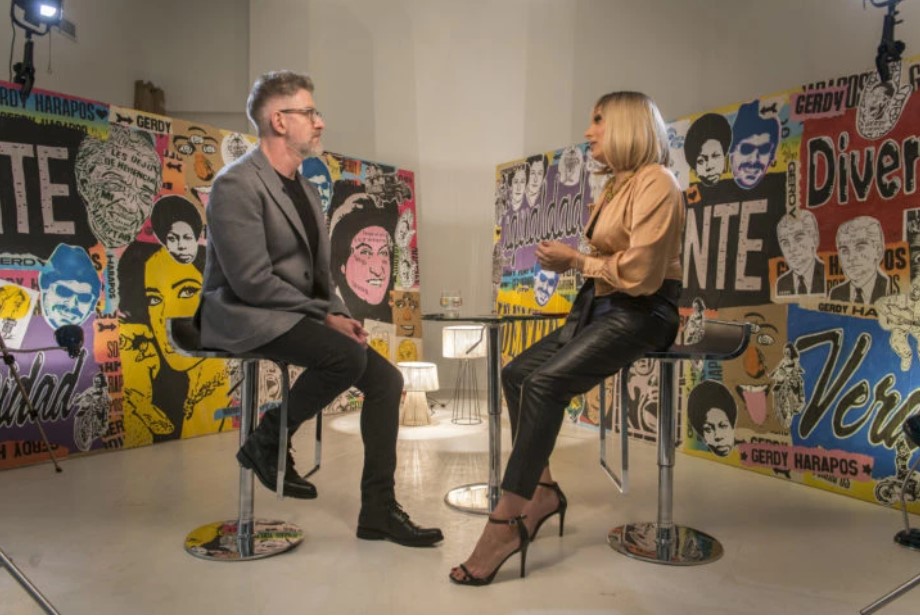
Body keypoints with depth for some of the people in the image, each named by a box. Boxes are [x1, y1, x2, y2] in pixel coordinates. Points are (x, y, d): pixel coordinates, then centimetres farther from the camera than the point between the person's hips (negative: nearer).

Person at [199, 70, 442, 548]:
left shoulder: (305, 190, 15)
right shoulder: (236, 185, -12)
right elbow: (252, 281, -21)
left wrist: (339, 313, -1)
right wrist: (326, 315, -17)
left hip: (296, 316, 8)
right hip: (245, 318, -8)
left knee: (385, 378, -6)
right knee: (349, 356, -31)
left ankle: (378, 511, 2)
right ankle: (266, 442, -7)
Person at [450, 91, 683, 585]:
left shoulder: (655, 184, -11)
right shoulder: (618, 184, 17)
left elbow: (639, 274, -20)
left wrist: (576, 261, -10)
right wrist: (570, 261, 0)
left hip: (641, 314, -9)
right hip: (599, 307, 9)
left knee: (545, 384, -26)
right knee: (517, 373, -5)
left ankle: (507, 520, -22)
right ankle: (541, 491, 1)